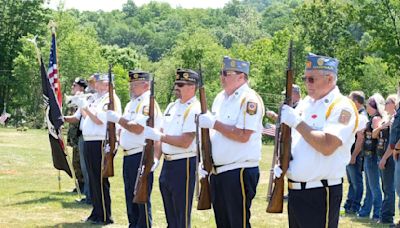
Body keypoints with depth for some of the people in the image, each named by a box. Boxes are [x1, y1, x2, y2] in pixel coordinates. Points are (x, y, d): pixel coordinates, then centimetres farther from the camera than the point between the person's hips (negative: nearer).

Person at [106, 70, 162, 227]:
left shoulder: (148, 104, -12)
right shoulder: (131, 104, 18)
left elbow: (137, 128, -22)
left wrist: (117, 119, -14)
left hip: (142, 156, -9)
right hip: (128, 156, 10)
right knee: (130, 197, 15)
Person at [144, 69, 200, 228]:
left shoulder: (194, 110, -14)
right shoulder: (172, 106, 13)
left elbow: (185, 142, -22)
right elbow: (160, 135, 17)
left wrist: (159, 136, -21)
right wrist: (156, 158, 8)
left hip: (184, 165, -9)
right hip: (167, 163, 9)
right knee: (170, 213, 16)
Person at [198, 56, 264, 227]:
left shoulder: (249, 99, -13)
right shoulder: (220, 98, 13)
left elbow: (243, 136, -22)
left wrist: (214, 123, -19)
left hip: (239, 173, -9)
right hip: (217, 172, 9)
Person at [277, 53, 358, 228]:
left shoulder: (342, 107, -12)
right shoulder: (304, 103, 12)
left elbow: (327, 146, -25)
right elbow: (290, 138, 20)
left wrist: (296, 122, -20)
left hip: (321, 194, -8)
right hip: (295, 191, 8)